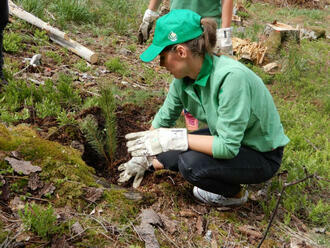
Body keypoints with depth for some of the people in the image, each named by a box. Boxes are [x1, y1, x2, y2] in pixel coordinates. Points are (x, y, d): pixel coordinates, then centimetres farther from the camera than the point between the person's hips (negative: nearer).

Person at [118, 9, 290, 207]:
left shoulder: (231, 77, -34)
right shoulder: (184, 77, -11)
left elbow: (227, 146, -33)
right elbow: (164, 118, 6)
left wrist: (172, 139, -32)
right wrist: (143, 158, 14)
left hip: (262, 157, -7)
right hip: (228, 140, 7)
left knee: (191, 163, -28)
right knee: (165, 155, -5)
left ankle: (235, 194, -1)